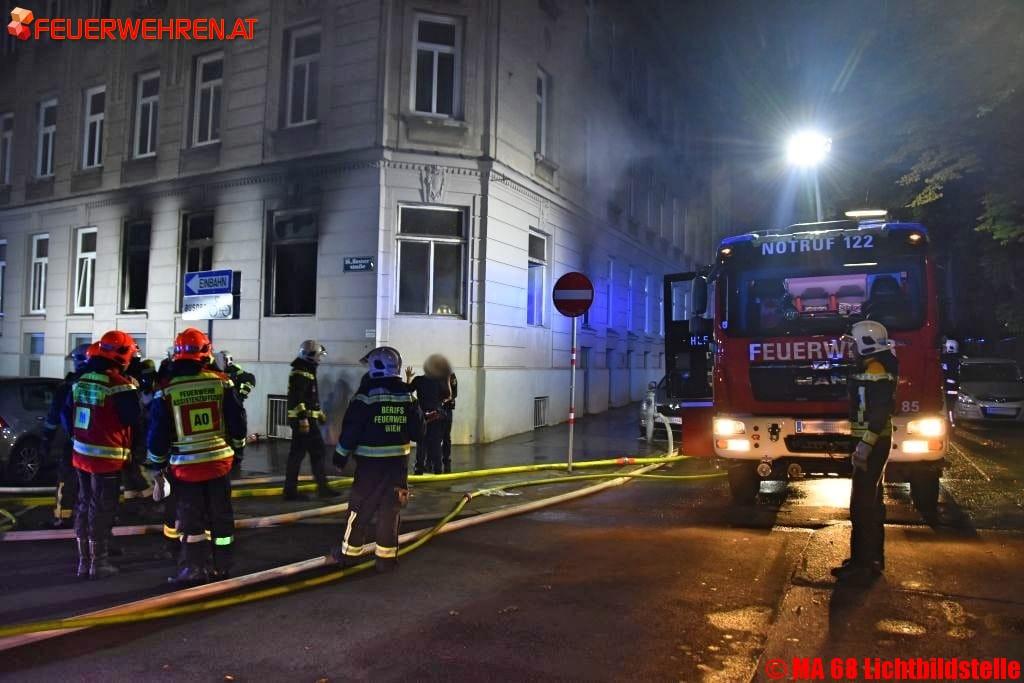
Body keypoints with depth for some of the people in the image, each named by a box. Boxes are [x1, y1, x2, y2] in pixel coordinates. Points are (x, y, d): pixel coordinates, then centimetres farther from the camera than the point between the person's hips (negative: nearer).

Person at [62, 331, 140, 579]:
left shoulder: (81, 381, 6)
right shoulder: (120, 385, -18)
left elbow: (66, 415, 14)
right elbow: (133, 418, -13)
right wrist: (133, 393, 3)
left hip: (81, 454, 7)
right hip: (107, 458, -7)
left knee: (84, 506, 17)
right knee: (102, 509, 2)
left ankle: (84, 561, 26)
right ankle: (99, 563, 11)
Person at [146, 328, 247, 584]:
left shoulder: (166, 390, -7)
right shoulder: (221, 382, -5)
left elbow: (157, 435, -3)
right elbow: (238, 424, -1)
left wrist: (157, 468, 9)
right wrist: (233, 445, 18)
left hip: (186, 466, -1)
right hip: (219, 461, 2)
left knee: (191, 518, 10)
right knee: (221, 516, 13)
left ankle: (195, 568, 11)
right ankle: (221, 567, 23)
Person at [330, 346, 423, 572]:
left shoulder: (366, 393, -11)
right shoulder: (408, 395, 2)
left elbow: (351, 428, -10)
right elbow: (417, 432, 3)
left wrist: (341, 453, 2)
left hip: (370, 461, -3)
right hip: (399, 460, 3)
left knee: (361, 505, 9)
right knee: (390, 508, 10)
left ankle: (350, 552, 20)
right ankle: (386, 555, 14)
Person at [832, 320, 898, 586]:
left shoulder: (876, 369, -17)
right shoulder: (872, 368, 16)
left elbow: (880, 412, -25)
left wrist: (865, 445, -28)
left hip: (873, 443, -11)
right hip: (874, 443, 11)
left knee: (863, 504, -8)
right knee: (870, 502, 17)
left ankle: (864, 564, -3)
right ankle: (872, 559, 26)